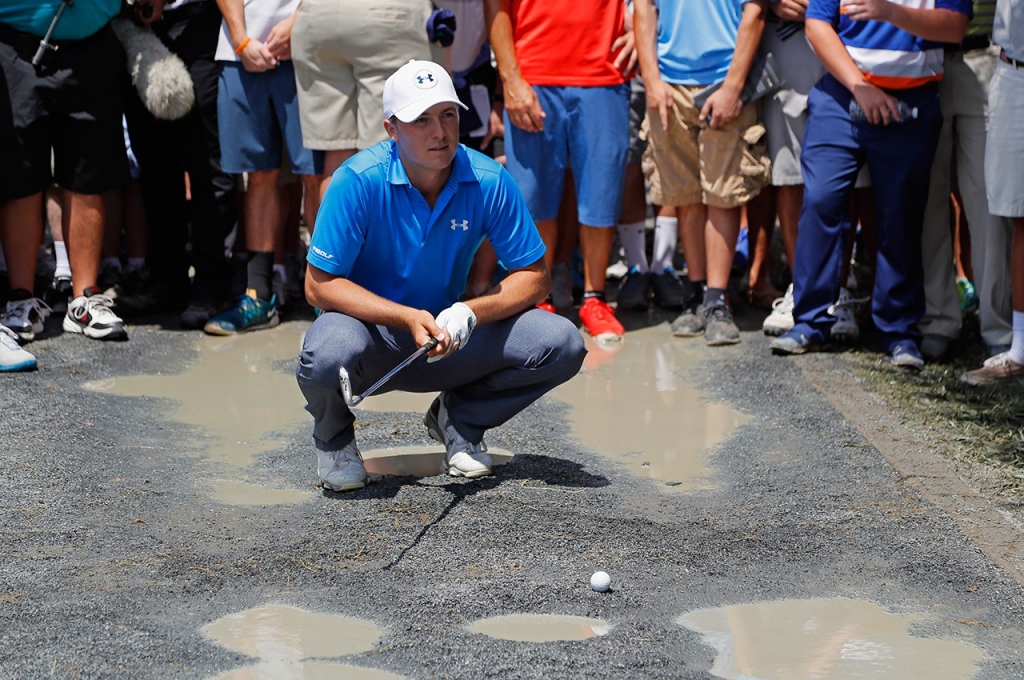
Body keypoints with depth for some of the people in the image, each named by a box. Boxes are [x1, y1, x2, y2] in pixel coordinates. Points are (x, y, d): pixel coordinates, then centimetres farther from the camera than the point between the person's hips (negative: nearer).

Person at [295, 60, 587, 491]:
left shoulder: (489, 181, -10)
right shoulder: (358, 180, -19)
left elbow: (534, 276, -4)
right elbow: (319, 285, -17)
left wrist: (470, 313, -23)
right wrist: (409, 318, -28)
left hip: (452, 340, 3)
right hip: (371, 331, -3)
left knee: (562, 345, -17)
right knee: (329, 355, -39)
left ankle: (459, 418, 10)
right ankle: (333, 437, 0)